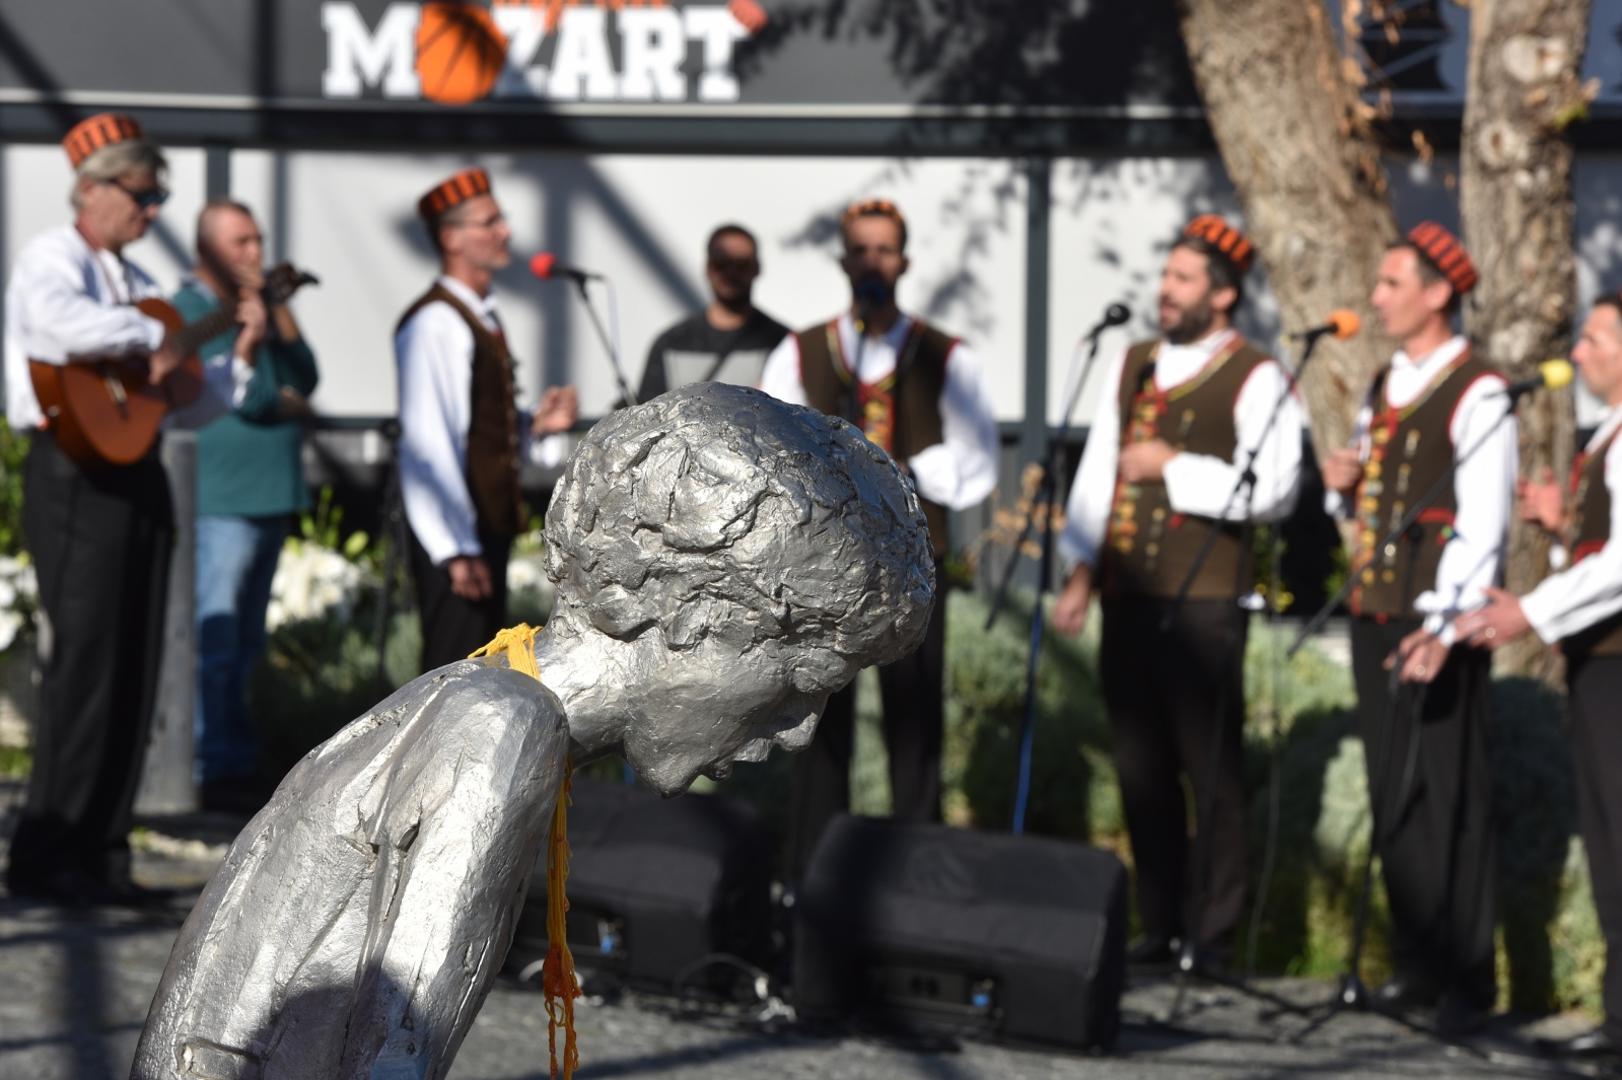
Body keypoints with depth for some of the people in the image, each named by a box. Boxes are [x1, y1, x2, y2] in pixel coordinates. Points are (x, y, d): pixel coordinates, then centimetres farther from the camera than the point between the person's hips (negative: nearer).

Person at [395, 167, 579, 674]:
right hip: (456, 536, -10)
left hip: (490, 524, 10)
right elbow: (428, 442, -20)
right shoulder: (434, 323, -14)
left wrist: (538, 427, 4)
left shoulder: (483, 319, 17)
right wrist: (456, 550, -23)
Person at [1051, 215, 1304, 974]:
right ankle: (1160, 925, 18)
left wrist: (1174, 467, -13)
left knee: (1210, 769, -2)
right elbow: (1097, 472, 18)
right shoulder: (1131, 367, 15)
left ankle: (1210, 934, 4)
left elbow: (1273, 492, -12)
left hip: (1204, 604, -6)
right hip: (1128, 596, 6)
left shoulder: (1254, 379, -4)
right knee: (1140, 764, 9)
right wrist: (1081, 571, 11)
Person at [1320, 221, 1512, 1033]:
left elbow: (1483, 524, -17)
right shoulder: (1383, 387, 15)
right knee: (1391, 795, 10)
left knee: (1450, 797, -3)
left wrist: (1445, 631, -23)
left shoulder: (1476, 394, -11)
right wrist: (1343, 485, 3)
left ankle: (1466, 979, 4)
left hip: (1439, 625, -8)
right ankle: (1416, 965, 19)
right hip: (1374, 614, 8)